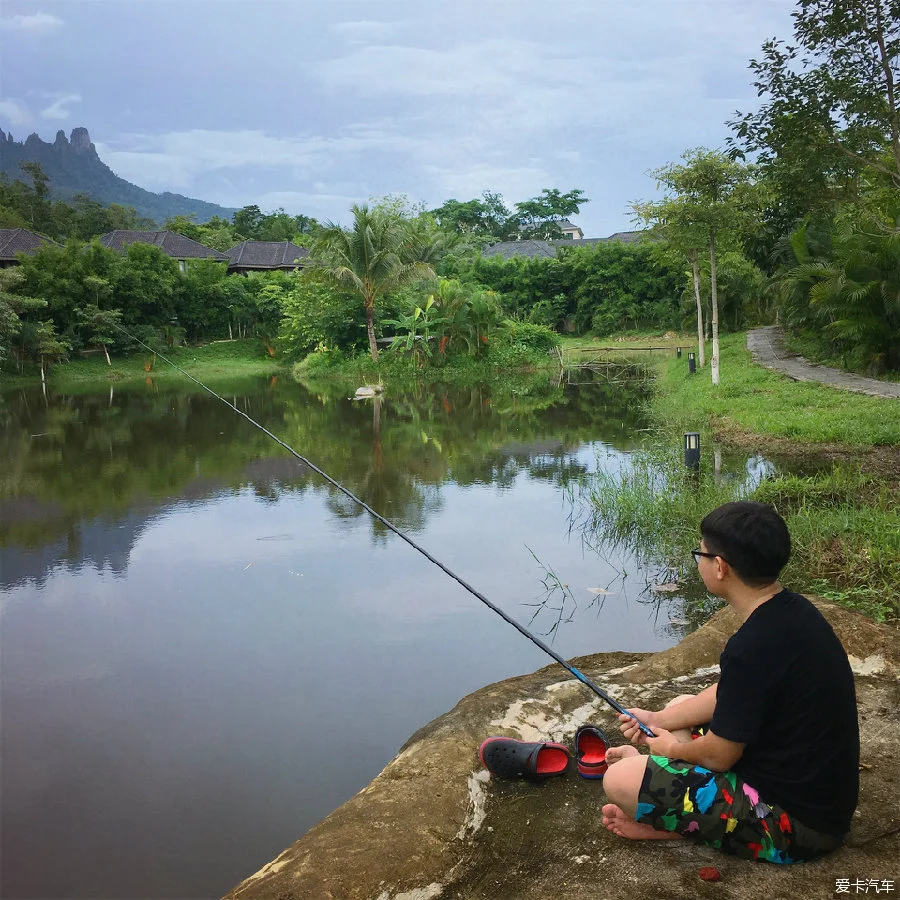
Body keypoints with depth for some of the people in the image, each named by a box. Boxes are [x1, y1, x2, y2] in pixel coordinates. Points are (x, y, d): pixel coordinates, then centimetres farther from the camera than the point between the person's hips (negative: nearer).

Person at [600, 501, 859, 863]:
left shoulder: (752, 647, -29)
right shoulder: (792, 610, 1)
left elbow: (718, 756, -18)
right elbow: (727, 697, 14)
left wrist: (671, 748, 3)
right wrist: (659, 720, 16)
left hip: (795, 822, -10)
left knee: (619, 781, -20)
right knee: (680, 706, 23)